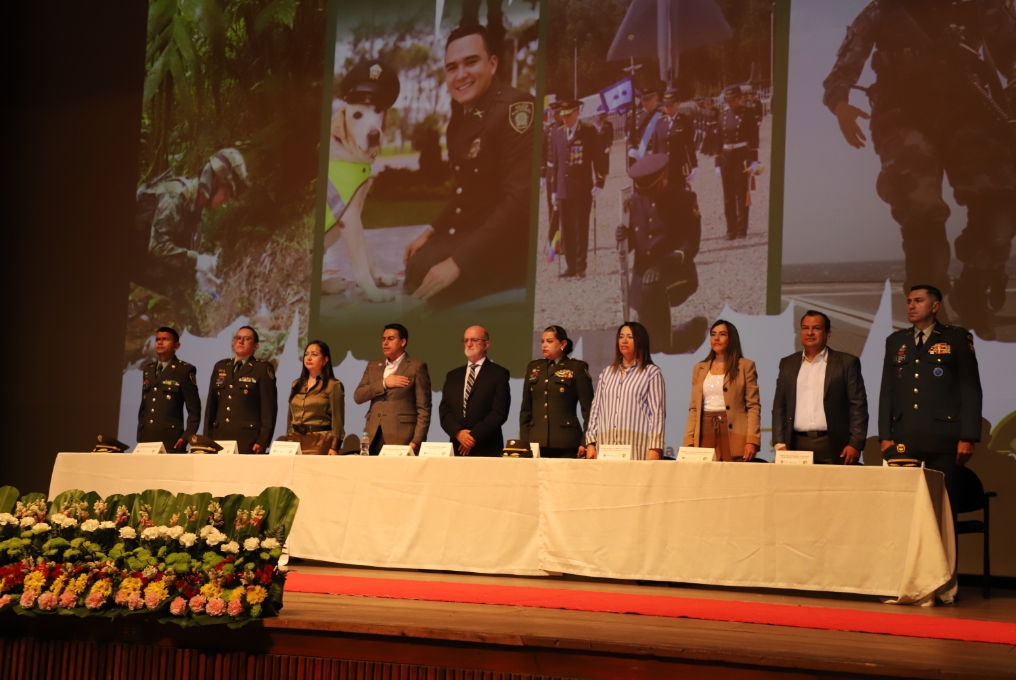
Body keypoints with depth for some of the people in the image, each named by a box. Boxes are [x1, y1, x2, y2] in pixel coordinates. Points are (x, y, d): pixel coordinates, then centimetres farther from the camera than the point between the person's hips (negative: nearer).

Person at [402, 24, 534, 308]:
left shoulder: (515, 108, -20)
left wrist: (458, 262, -30)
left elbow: (518, 200, -28)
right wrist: (432, 231, 7)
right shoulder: (461, 113, 9)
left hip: (506, 244, -9)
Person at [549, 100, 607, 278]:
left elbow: (598, 158, -2)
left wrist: (599, 183, -8)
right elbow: (554, 163, 14)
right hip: (563, 190, 4)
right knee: (567, 230, 5)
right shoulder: (558, 133, 11)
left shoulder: (589, 131, -2)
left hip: (582, 190, -4)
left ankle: (581, 266, 3)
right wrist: (554, 190, 12)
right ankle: (571, 266, 10)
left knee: (581, 228, -2)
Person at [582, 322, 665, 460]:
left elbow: (657, 412, -2)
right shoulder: (607, 373, 18)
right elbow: (596, 409, 16)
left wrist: (654, 448, -11)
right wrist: (590, 443, 7)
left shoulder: (652, 373, 4)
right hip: (606, 446, 4)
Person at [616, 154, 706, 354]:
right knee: (649, 344, 3)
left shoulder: (685, 199, -10)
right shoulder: (636, 200, 2)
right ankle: (693, 331, 36)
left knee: (651, 287, -40)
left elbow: (690, 245, -14)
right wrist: (624, 237, -17)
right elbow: (634, 241, 8)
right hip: (643, 274, 5)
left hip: (676, 273, -5)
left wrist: (665, 265, -30)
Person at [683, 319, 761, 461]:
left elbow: (753, 406, -1)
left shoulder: (745, 366, 4)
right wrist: (689, 441, 3)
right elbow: (694, 408, 14)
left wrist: (752, 440, -12)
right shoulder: (699, 368, 15)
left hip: (734, 435, -3)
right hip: (706, 433, 3)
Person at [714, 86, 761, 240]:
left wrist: (754, 161, -12)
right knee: (728, 196, 5)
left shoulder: (747, 115, -1)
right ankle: (731, 231, 10)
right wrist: (718, 163, 9)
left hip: (742, 157, -4)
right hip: (726, 157, 4)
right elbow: (718, 141, 13)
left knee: (742, 194, -3)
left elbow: (754, 140, -5)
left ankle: (742, 231, 1)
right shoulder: (723, 116, 11)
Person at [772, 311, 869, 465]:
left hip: (833, 447, -2)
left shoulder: (847, 363, 5)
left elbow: (858, 406, 1)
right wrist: (779, 443, 4)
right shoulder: (788, 364, 15)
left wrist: (855, 444, -8)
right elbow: (779, 407, 14)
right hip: (797, 446, 3)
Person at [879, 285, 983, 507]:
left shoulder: (957, 338, 5)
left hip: (942, 439, -3)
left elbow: (971, 389, -1)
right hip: (903, 441, 3)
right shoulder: (895, 341, 15)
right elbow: (886, 392, 13)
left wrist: (968, 437, -8)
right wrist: (885, 436, 4)